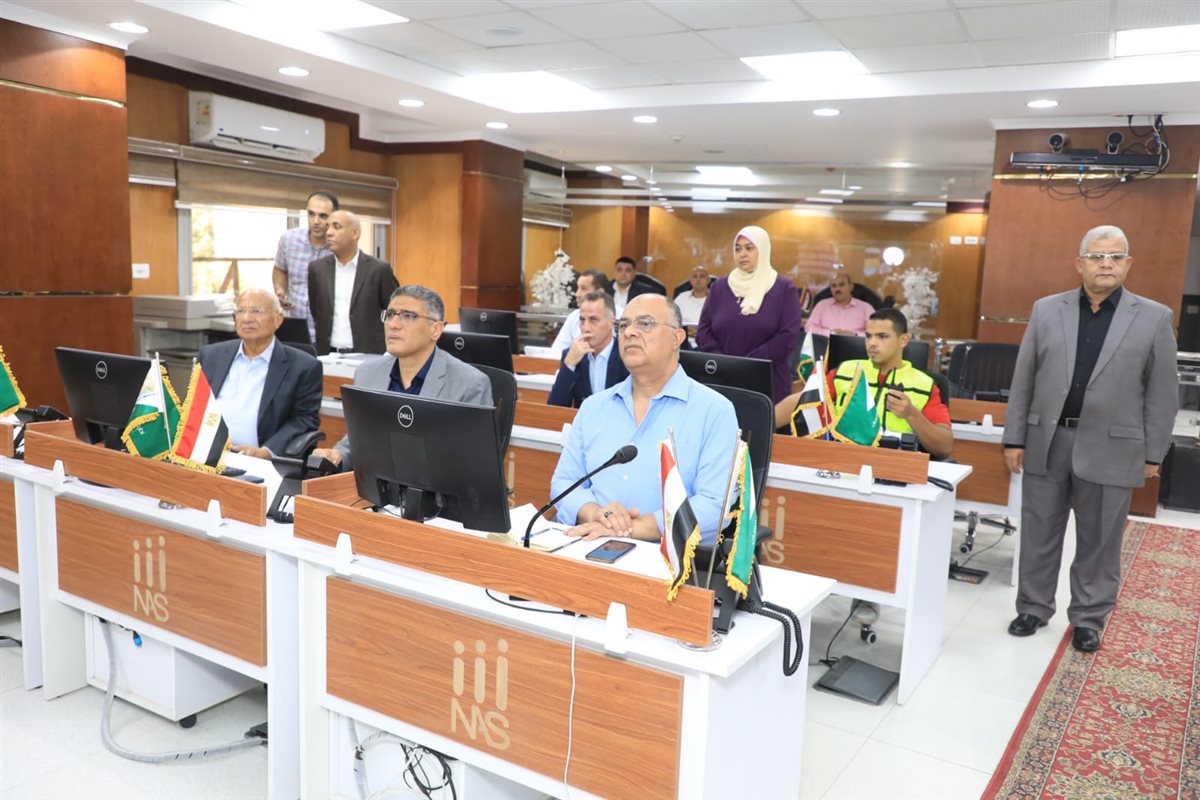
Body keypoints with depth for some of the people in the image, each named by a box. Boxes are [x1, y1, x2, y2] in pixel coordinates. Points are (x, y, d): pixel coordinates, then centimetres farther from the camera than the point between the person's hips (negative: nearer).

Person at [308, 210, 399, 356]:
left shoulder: (379, 269, -3)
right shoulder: (317, 269, 6)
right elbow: (315, 313, 15)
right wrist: (319, 347, 12)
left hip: (368, 356, -3)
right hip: (328, 355, 3)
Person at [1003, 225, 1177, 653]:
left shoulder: (1154, 318, 0)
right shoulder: (1046, 310, 4)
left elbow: (1162, 392, 1)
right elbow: (1023, 380, 5)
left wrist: (1153, 454, -1)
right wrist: (1014, 438, 2)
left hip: (1111, 449, -1)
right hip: (1047, 442, 2)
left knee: (1099, 541, 9)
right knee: (1039, 534, 11)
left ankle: (1089, 618, 24)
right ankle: (1033, 608, 26)